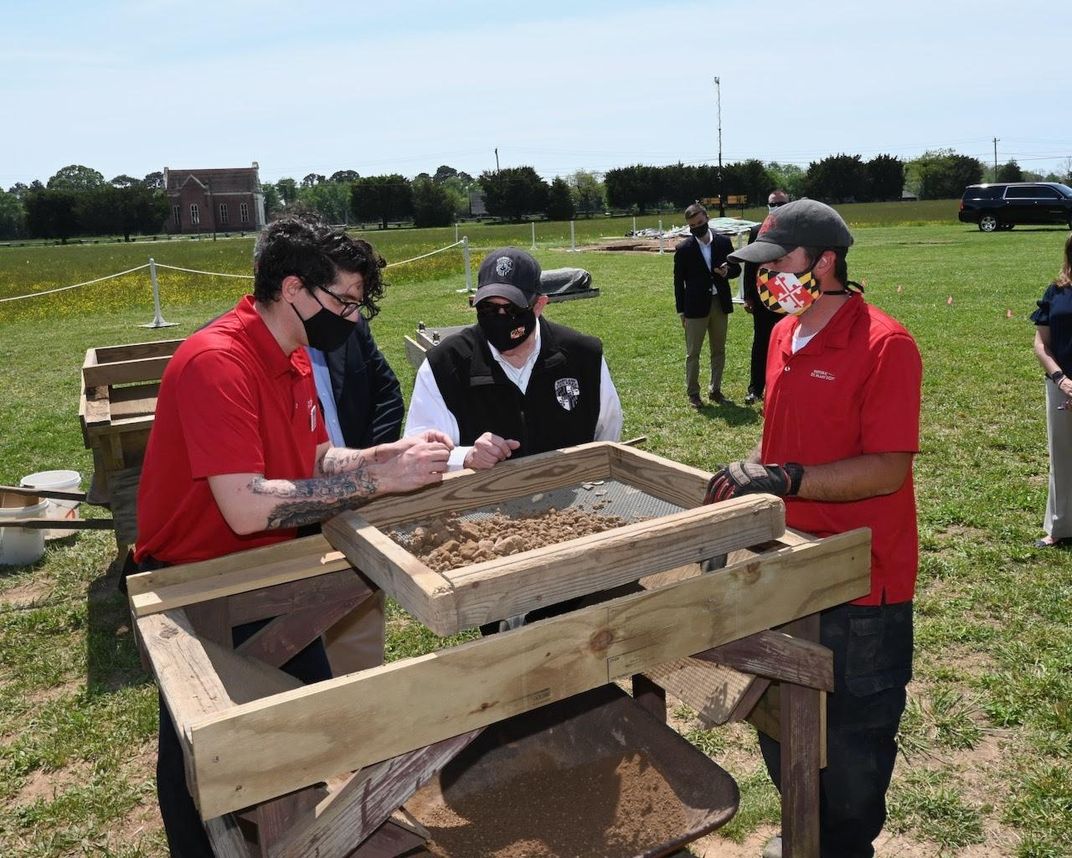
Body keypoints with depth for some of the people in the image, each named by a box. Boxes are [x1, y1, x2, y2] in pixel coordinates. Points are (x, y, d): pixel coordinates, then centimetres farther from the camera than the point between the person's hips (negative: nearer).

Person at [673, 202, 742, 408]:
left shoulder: (723, 242, 3)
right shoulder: (684, 249, -5)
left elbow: (736, 268, 12)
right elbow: (679, 281, -1)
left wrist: (727, 271, -13)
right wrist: (681, 311, -2)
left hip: (720, 304, 3)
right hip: (696, 306, -3)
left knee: (718, 351, 11)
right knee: (692, 353, 3)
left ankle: (715, 389, 23)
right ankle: (692, 393, 13)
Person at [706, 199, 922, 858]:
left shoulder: (884, 345, -18)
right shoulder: (784, 336, 5)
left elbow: (889, 469, -23)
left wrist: (785, 479, -29)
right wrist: (751, 472, -2)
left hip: (861, 585, -8)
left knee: (852, 738, 12)